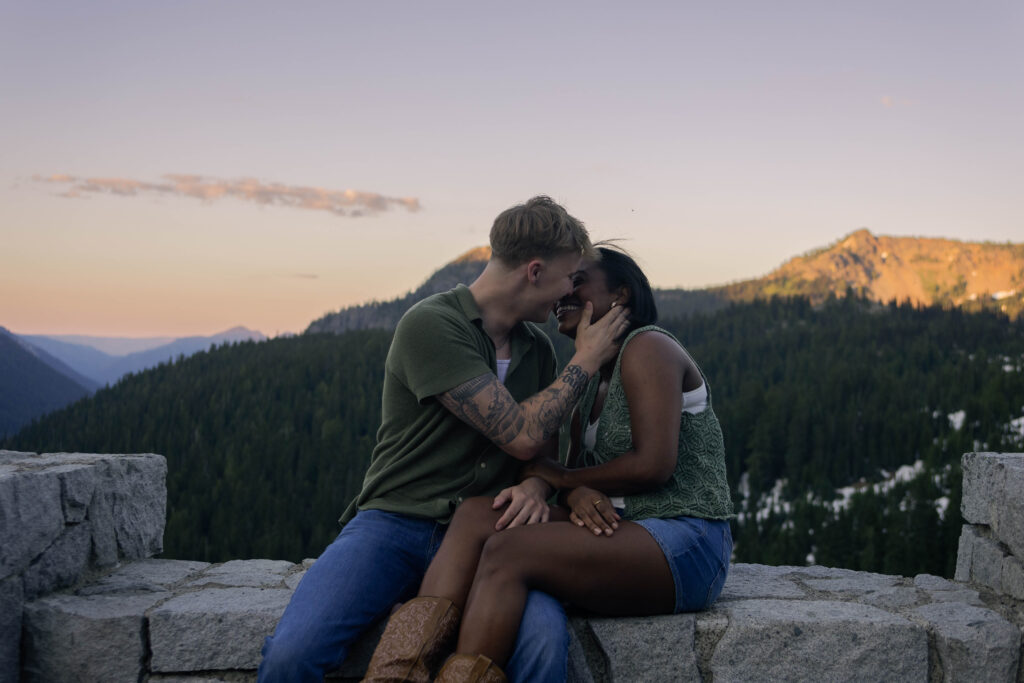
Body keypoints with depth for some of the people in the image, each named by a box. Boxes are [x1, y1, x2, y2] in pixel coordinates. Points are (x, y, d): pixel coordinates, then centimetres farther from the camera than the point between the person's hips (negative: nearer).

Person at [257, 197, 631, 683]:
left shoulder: (538, 348, 14)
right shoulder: (430, 325, -10)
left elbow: (545, 452, 18)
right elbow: (520, 436, -13)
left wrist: (534, 487, -6)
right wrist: (585, 362, -1)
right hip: (395, 521, -3)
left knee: (546, 640, -31)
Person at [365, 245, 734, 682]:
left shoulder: (647, 349, -7)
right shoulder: (592, 378, 20)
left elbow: (653, 465, -18)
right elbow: (576, 471, 14)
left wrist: (560, 478, -5)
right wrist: (577, 495, -12)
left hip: (684, 546, -8)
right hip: (620, 531, 8)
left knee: (507, 552, -27)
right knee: (476, 515, -13)